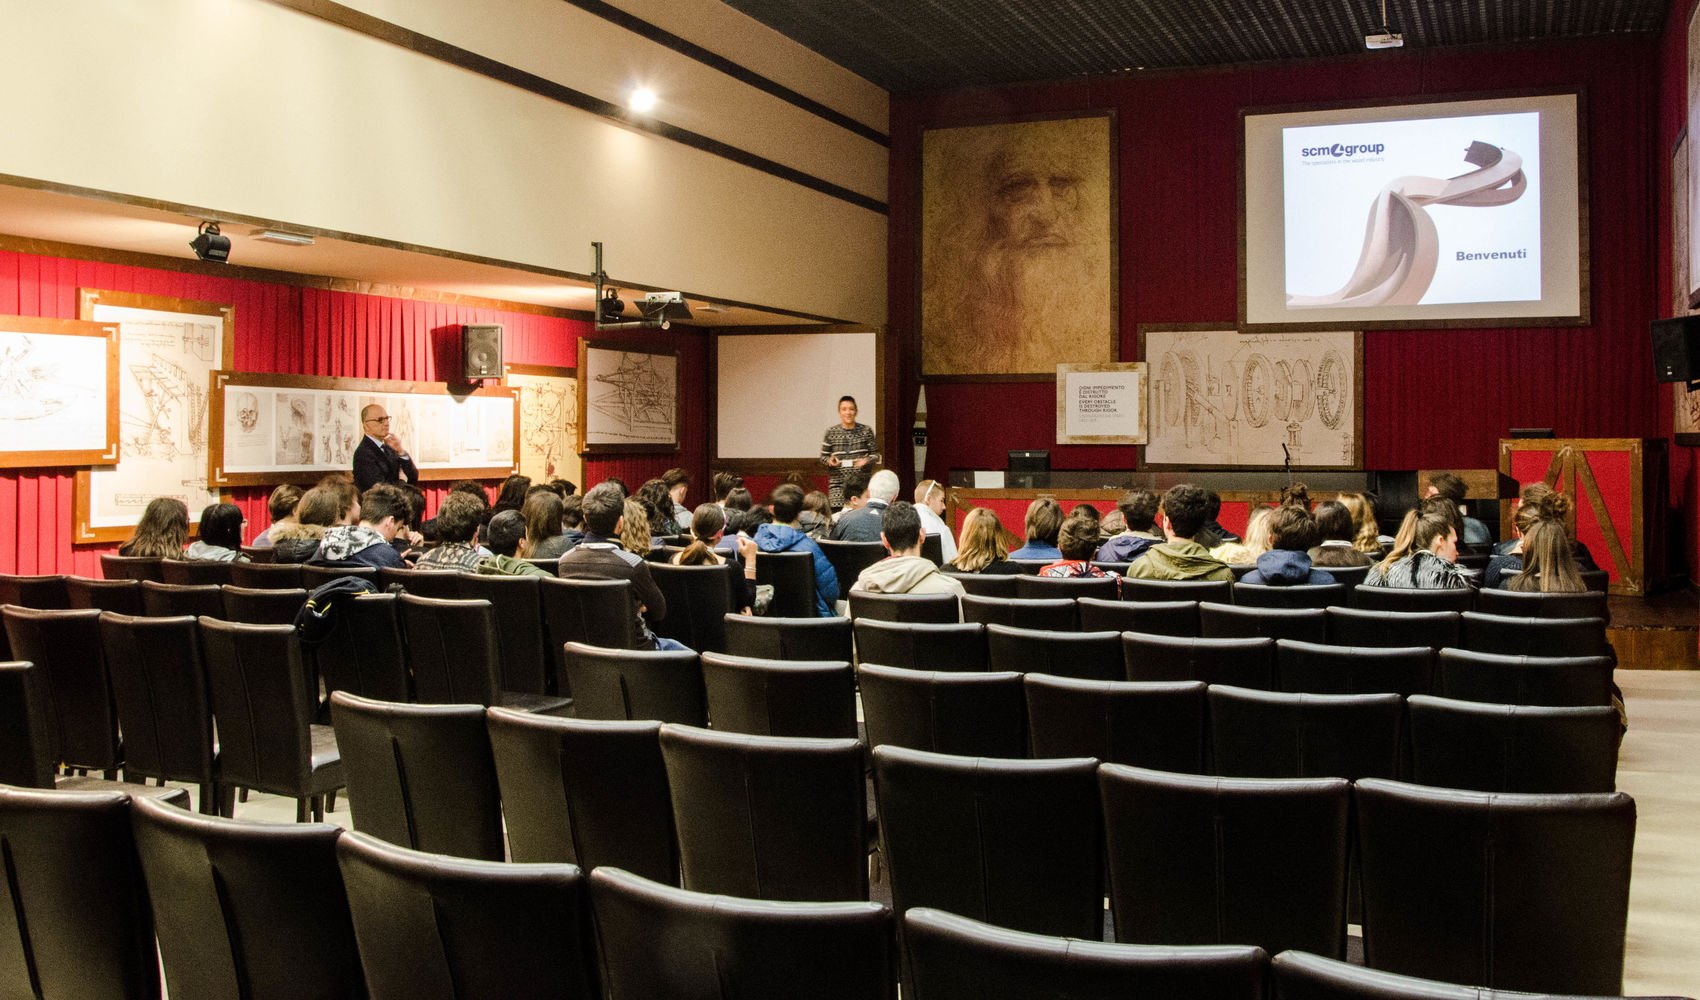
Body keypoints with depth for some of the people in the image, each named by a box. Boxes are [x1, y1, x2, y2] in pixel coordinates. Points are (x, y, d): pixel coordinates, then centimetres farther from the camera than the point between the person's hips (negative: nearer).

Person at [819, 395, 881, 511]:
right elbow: (823, 456, 12)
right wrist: (829, 461, -9)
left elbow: (875, 454, 8)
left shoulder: (866, 431, 4)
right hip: (838, 483, 0)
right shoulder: (831, 432, 5)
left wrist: (867, 460, -12)